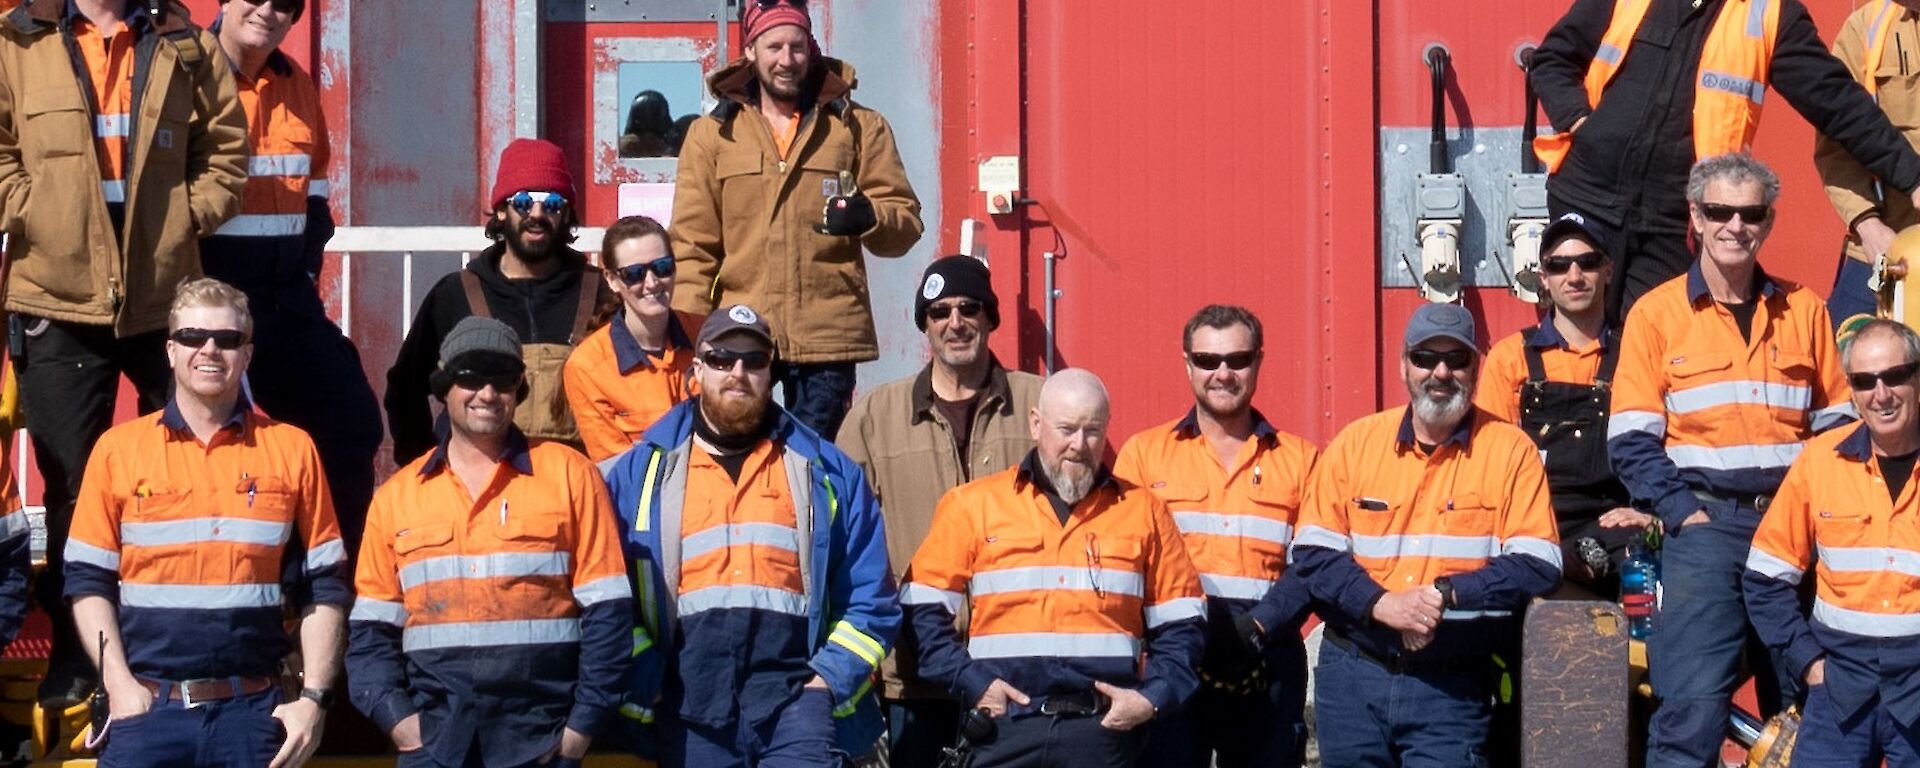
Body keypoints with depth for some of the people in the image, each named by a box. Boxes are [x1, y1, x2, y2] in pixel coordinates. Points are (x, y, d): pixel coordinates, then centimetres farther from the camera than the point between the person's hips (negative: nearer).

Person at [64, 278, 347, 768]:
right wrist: (119, 684, -5)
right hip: (146, 706, 0)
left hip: (252, 709, 0)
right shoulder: (117, 449, 7)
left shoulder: (292, 450, 7)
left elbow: (323, 588, 7)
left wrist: (314, 697, -2)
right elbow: (88, 580, 7)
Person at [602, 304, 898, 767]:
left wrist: (833, 675, -1)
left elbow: (870, 595, 12)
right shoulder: (643, 471, 14)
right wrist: (640, 684, -2)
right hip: (691, 707, 1)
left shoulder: (827, 471, 15)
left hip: (795, 695, -1)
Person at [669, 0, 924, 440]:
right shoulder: (712, 133, 10)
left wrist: (869, 217, -15)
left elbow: (906, 222, 7)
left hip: (828, 337, 0)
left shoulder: (858, 127, 10)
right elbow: (694, 243, 6)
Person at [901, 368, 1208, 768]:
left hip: (1106, 729, 1)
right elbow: (924, 609, 6)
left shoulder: (1143, 511, 11)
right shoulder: (972, 505, 7)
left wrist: (1153, 697, -2)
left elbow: (1180, 624, 13)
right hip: (1004, 728, -1)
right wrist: (971, 683, -6)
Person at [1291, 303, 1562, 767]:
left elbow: (1537, 566, -8)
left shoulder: (1511, 450, -1)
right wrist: (1380, 603, -16)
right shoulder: (1356, 442, 4)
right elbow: (1312, 552, 0)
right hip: (1353, 674, 2)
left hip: (1452, 687, -2)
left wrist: (1446, 594, -19)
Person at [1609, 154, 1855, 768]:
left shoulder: (1803, 310, 11)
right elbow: (1632, 440, -2)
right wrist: (1683, 512, -12)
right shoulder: (1657, 314, 3)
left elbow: (1835, 425, 12)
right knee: (1693, 700, -13)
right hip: (1705, 522, -3)